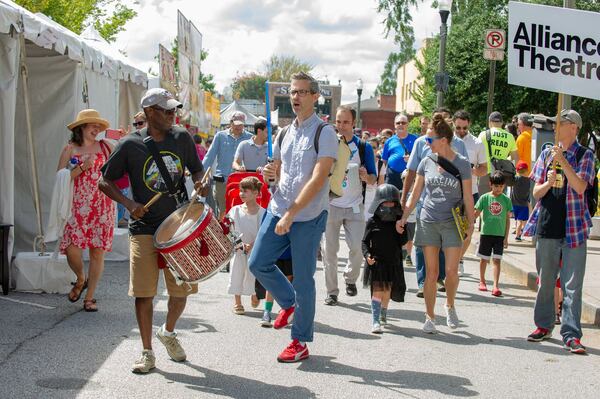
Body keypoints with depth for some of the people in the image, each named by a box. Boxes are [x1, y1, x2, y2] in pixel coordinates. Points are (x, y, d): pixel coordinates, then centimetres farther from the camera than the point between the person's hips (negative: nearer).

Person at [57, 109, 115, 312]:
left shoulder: (105, 146, 8)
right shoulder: (70, 149, 5)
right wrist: (82, 168, -13)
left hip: (102, 206, 1)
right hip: (77, 207, -1)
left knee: (98, 251, 1)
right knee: (72, 249, -11)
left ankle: (90, 297, 12)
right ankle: (81, 279, 22)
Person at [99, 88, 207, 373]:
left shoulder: (182, 138, 2)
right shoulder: (130, 145, -6)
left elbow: (196, 169, 16)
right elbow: (104, 181, 0)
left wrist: (198, 183, -7)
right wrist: (129, 203, -15)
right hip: (144, 227, -3)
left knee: (182, 289, 7)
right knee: (143, 292, -4)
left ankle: (168, 332, 36)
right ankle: (147, 352, 11)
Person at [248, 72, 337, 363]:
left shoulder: (324, 133, -10)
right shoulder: (284, 133, 12)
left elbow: (318, 180, -18)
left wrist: (291, 214, -21)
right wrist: (270, 174, -4)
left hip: (309, 216, -7)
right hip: (278, 210, 7)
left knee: (303, 278, 0)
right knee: (258, 263, 7)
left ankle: (300, 342, 12)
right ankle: (289, 302, 32)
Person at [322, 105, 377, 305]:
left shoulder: (363, 147, 3)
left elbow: (373, 178, 4)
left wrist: (366, 177, -18)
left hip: (355, 206, 0)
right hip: (330, 204, 0)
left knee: (357, 247, -8)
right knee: (330, 250, 1)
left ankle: (350, 278, 20)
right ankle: (331, 291, 13)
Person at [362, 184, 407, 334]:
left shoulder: (398, 222, 3)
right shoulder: (372, 222, -2)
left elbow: (403, 242, 3)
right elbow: (365, 241, 2)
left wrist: (400, 232, -17)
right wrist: (367, 254, -14)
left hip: (393, 262, 3)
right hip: (376, 261, -3)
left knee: (387, 292, 12)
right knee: (377, 291, -11)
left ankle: (383, 314, 40)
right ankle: (376, 322, -12)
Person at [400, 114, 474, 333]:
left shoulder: (462, 164, -2)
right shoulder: (426, 162, 5)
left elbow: (467, 197, 1)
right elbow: (415, 194, 11)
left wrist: (470, 223, 0)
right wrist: (403, 218, 6)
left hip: (452, 224, -2)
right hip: (428, 222, 2)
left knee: (451, 271, -8)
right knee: (431, 272, 3)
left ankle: (450, 306, 20)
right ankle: (429, 317, 11)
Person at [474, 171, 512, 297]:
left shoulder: (506, 199, 1)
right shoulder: (485, 198, -2)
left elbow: (507, 219, 4)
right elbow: (476, 213, 1)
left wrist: (506, 237, 2)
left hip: (500, 234, 0)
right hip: (486, 233, 0)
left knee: (497, 260, -5)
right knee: (484, 258, 12)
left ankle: (495, 286, -8)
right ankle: (482, 281, 30)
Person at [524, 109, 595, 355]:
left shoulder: (584, 156, 0)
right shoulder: (547, 154, 11)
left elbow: (580, 187, -16)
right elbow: (536, 193, 9)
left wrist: (562, 161, -21)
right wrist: (548, 182, -12)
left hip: (573, 228, -4)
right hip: (547, 226, 4)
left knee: (572, 285, -5)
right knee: (545, 281, 12)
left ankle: (571, 334, -2)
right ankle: (544, 326, 25)